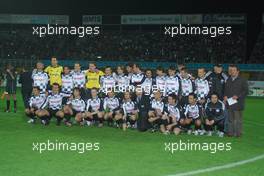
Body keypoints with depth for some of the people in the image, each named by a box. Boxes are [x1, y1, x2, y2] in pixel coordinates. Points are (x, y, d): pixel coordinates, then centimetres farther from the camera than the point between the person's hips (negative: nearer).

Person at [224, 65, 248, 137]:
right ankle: (230, 132, 17)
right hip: (229, 102, 5)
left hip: (238, 103, -5)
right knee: (230, 119, 10)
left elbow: (246, 91, -5)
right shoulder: (228, 80, 17)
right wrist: (225, 96, 5)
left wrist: (238, 96, -16)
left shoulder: (242, 80, -2)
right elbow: (225, 90, 24)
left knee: (238, 119, -3)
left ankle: (238, 133, 4)